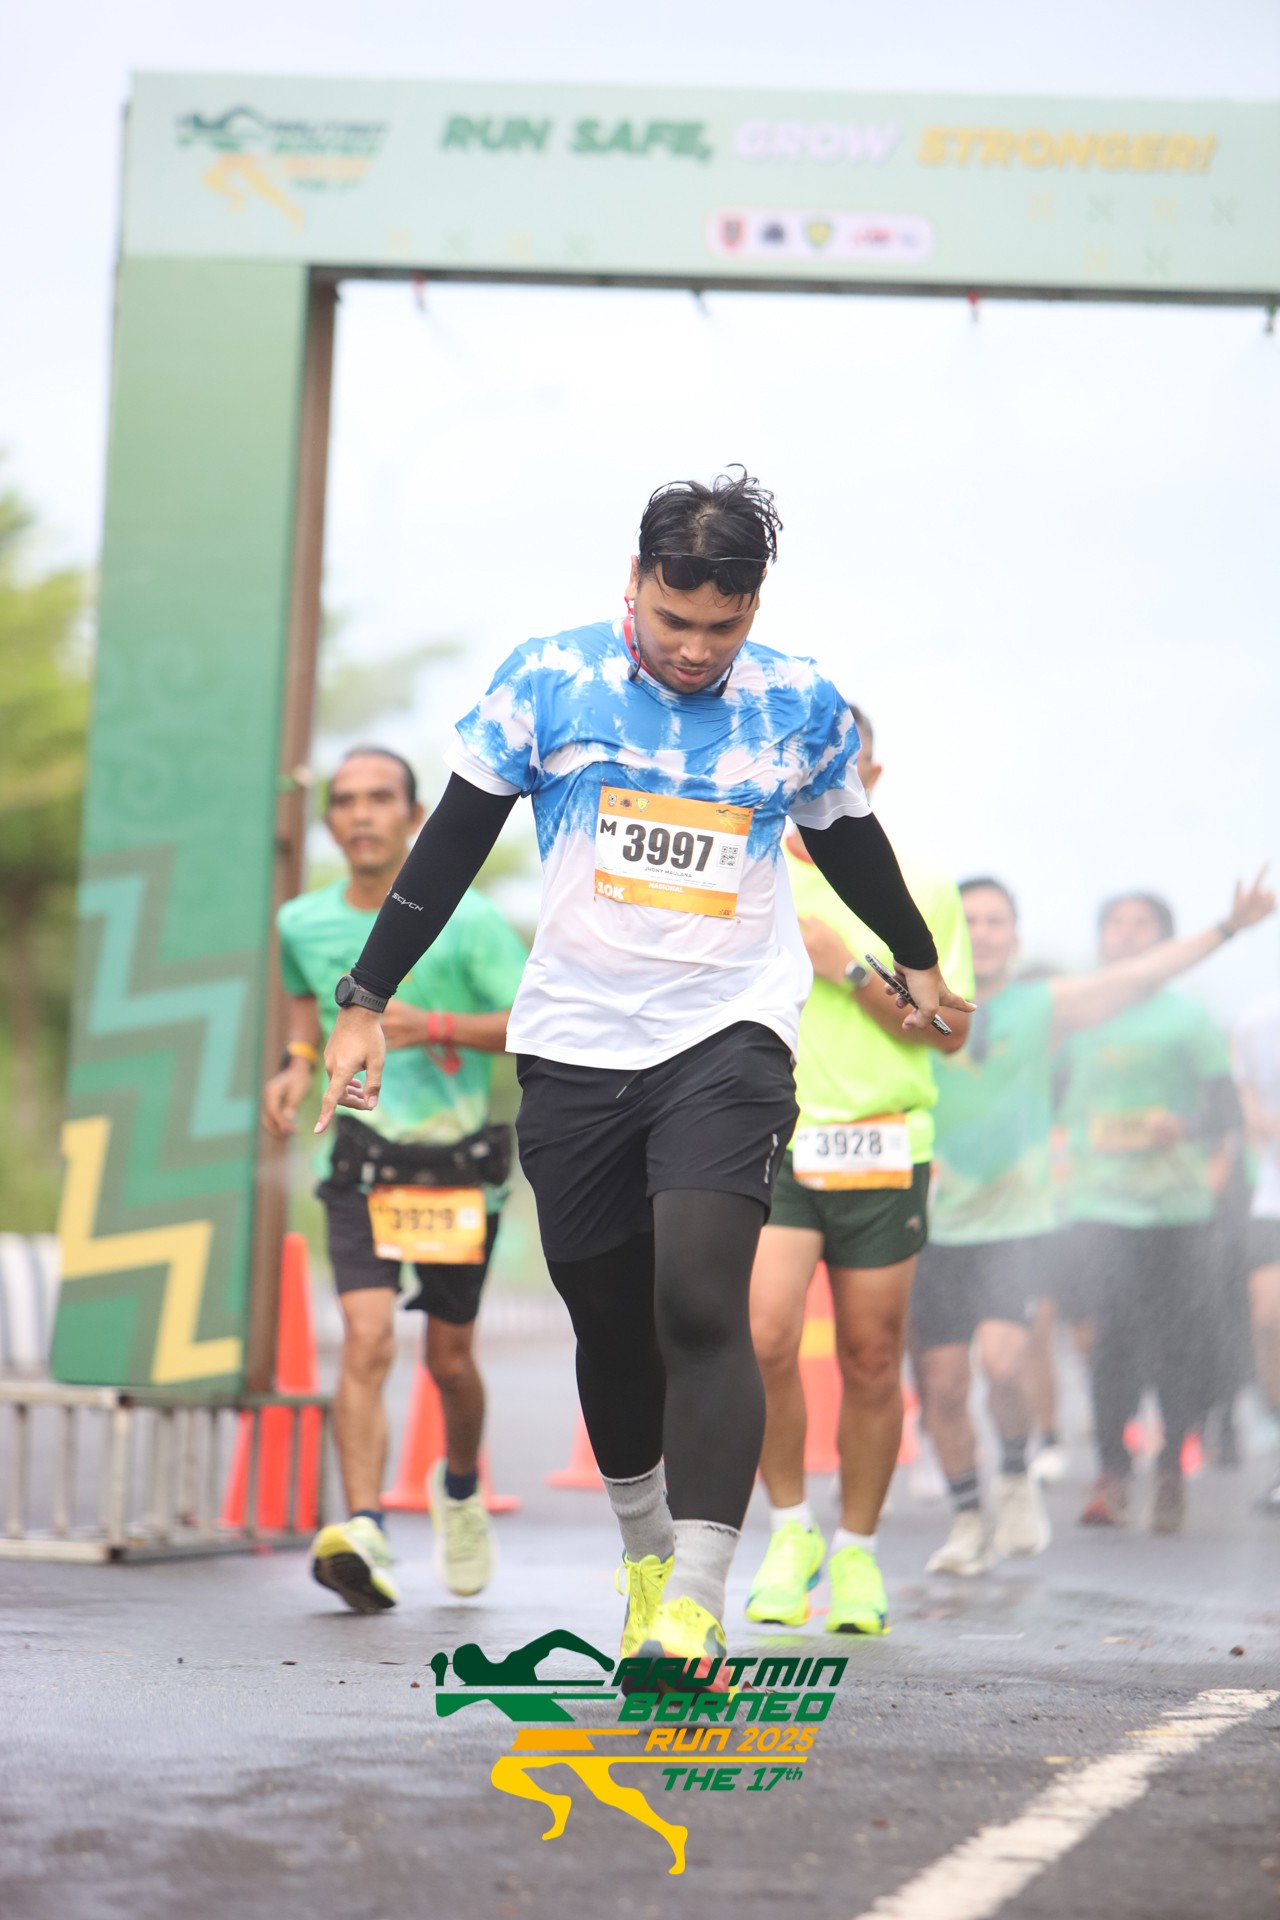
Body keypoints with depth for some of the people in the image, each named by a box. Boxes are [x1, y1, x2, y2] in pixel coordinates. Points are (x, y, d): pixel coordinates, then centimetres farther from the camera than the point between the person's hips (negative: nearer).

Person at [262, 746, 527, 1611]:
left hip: (459, 1166, -1)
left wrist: (433, 1026, -24)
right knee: (368, 1337, -19)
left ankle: (461, 1486, 42)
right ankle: (365, 1532, -28)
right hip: (362, 1162, 1)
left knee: (449, 1357, 11)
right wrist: (299, 1062, 4)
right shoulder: (303, 923, 0)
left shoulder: (464, 920, -12)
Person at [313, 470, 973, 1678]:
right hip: (575, 1042, 1)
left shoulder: (799, 707, 2)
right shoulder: (547, 681, -1)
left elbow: (849, 838, 21)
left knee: (701, 1302, -19)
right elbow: (454, 840, 6)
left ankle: (697, 1602, -22)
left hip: (728, 1036, -1)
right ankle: (644, 1550, 32)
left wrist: (917, 959, 37)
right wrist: (366, 1001, 5)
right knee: (609, 1317, 8)